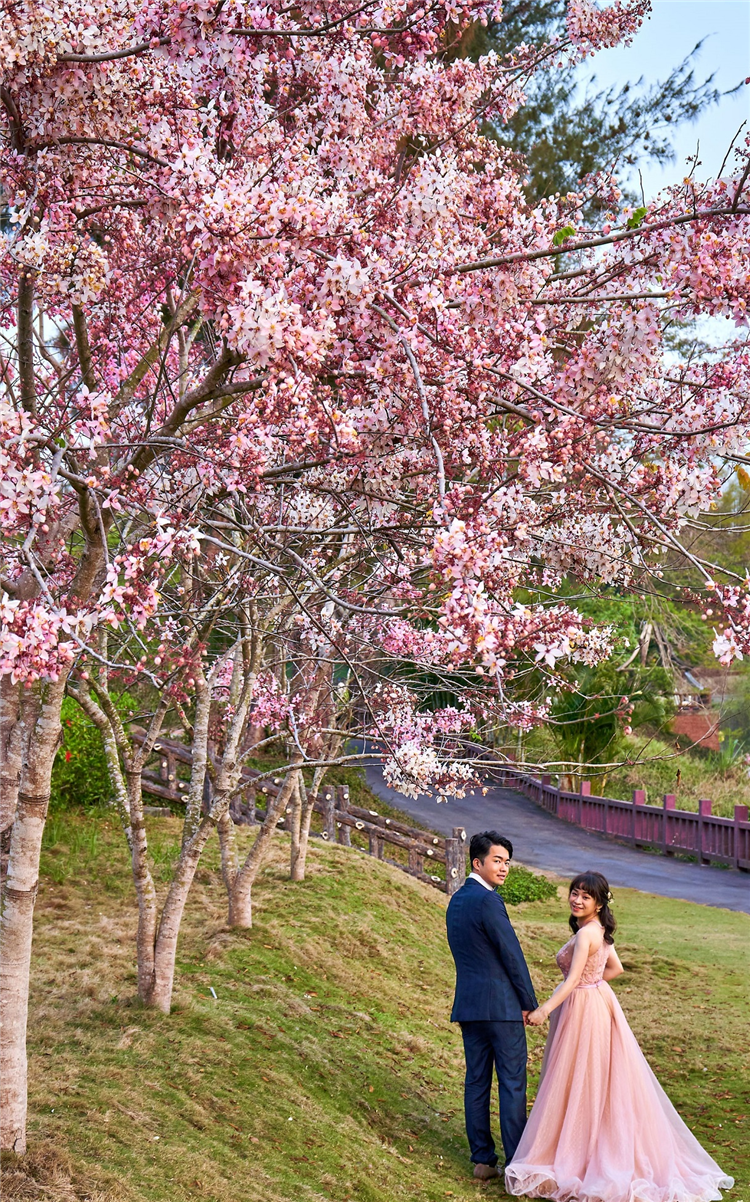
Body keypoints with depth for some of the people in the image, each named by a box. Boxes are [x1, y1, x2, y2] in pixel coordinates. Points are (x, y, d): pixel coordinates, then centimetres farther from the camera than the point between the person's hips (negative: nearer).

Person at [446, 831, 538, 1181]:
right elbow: (511, 954, -14)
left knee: (476, 1082, 10)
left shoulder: (456, 900, 13)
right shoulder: (488, 901, -16)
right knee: (512, 1083, -1)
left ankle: (482, 1160, 14)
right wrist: (529, 1002, -6)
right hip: (500, 1004, -8)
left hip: (467, 1004, 8)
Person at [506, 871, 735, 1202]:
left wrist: (545, 1009, -30)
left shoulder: (585, 934, -22)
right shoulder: (599, 930, 6)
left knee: (581, 1082, 1)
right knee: (597, 1085, 15)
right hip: (596, 1001, 10)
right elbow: (615, 968, 17)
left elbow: (572, 979, -27)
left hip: (584, 1010, -10)